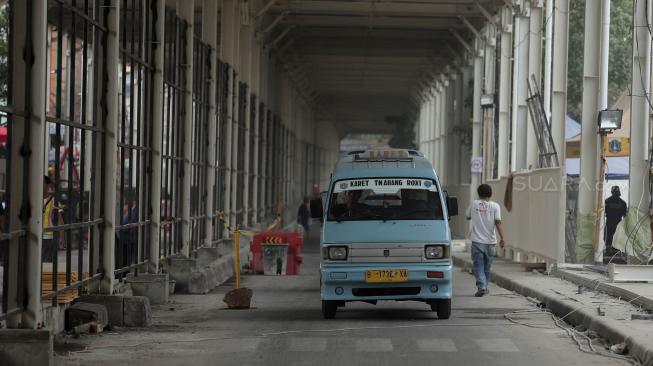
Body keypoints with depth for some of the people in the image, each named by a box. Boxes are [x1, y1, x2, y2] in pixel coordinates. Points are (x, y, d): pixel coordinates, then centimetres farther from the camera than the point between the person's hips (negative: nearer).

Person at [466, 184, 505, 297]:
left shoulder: (474, 204, 1)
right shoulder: (495, 206, -3)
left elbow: (468, 217, 17)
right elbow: (498, 222, -11)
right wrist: (502, 238, -13)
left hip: (477, 241, -1)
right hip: (490, 241, 1)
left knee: (478, 266, -2)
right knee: (487, 266, 15)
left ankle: (481, 287, -18)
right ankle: (484, 287, 24)